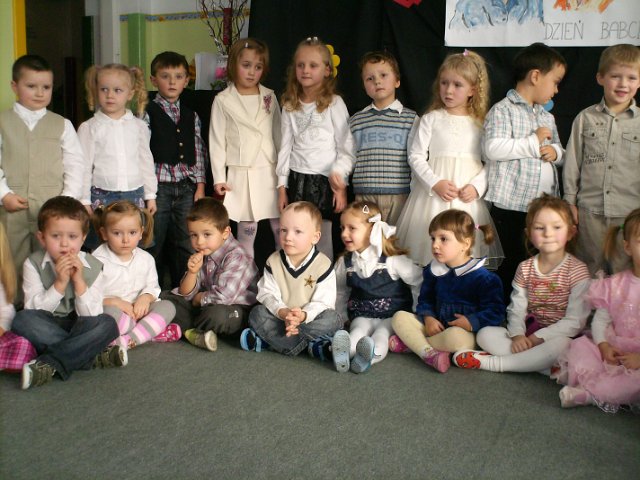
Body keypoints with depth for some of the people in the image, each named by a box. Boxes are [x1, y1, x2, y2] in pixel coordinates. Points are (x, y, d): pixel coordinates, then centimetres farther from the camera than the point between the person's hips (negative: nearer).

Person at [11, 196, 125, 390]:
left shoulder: (92, 267, -7)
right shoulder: (34, 264, -8)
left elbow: (91, 315, -12)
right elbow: (33, 309, -14)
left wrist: (79, 281, -23)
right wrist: (60, 283, -25)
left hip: (79, 328, 0)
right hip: (47, 328, 0)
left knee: (108, 324, -29)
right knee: (22, 320, -31)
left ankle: (49, 365, -33)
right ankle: (92, 356, -28)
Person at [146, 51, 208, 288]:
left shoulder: (191, 115, 11)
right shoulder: (147, 113, -2)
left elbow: (199, 151, 13)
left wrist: (200, 184, 6)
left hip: (186, 186, 4)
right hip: (159, 186, -4)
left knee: (187, 245, 7)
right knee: (155, 245, 4)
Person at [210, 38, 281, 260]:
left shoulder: (270, 97, 9)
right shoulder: (223, 100, 2)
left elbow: (278, 134, 12)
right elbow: (217, 141, 2)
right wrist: (219, 178, -2)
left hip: (270, 171, 2)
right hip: (241, 174, -2)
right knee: (246, 230, 3)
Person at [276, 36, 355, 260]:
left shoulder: (334, 103, -2)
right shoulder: (290, 106, 10)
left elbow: (346, 148, -3)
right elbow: (286, 146, 11)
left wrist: (340, 183, -12)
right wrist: (282, 186, 7)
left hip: (324, 181, -3)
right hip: (296, 180, 3)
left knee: (322, 240, -2)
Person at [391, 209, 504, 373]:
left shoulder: (482, 277, -12)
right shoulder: (433, 270, 5)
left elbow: (495, 312, -12)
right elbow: (425, 299, 13)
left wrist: (471, 322, -23)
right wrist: (428, 318, -6)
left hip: (467, 333, -6)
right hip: (436, 326, 6)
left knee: (455, 336, -41)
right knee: (399, 317, -10)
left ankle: (411, 343, -19)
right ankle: (429, 353, -28)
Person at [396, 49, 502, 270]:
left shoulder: (480, 124, 8)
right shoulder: (431, 119, 3)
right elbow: (416, 155, -2)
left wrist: (476, 187, -10)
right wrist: (435, 183, -13)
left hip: (469, 197, 1)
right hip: (434, 194, -1)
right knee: (432, 246, -2)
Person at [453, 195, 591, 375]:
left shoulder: (577, 270, -8)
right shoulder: (525, 268, 7)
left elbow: (575, 321, -14)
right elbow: (516, 309, 1)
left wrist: (537, 337, -21)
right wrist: (517, 335, -20)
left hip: (558, 336, -4)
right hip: (528, 334, 5)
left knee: (561, 345, -39)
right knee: (485, 334, -14)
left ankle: (492, 362, -28)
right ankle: (537, 361, -27)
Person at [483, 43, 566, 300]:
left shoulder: (547, 117, 19)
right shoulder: (502, 109, -5)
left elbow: (561, 154, 26)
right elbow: (492, 149, -19)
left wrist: (555, 151, 2)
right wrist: (534, 142, -14)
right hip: (510, 204, -7)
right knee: (516, 261, -4)